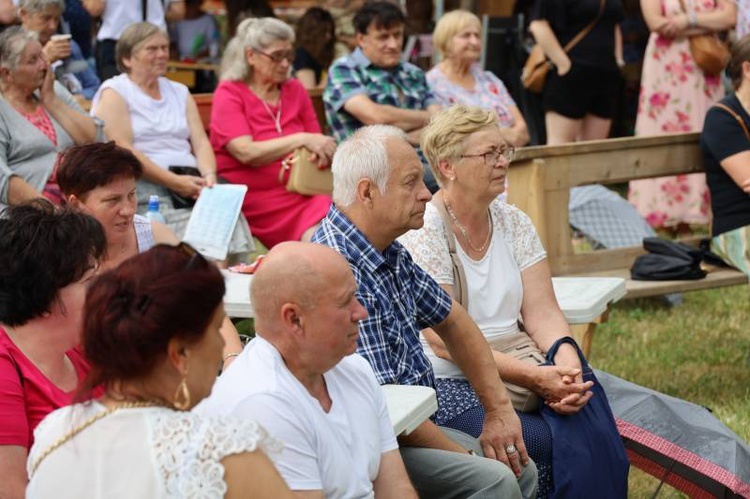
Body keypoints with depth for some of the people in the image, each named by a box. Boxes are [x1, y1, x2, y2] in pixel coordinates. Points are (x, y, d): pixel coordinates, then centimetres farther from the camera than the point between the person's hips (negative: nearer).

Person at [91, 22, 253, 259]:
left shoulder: (180, 93, 25)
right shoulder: (114, 93, 5)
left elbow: (200, 141, 15)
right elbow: (122, 151, -7)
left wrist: (209, 175, -8)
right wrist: (174, 181, -15)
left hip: (190, 184, 5)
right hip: (146, 187, -5)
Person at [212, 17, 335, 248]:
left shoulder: (295, 90, 16)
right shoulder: (229, 94, 1)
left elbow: (317, 146, 16)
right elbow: (247, 153, -13)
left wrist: (321, 153, -9)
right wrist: (302, 139, -23)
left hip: (299, 191, 5)